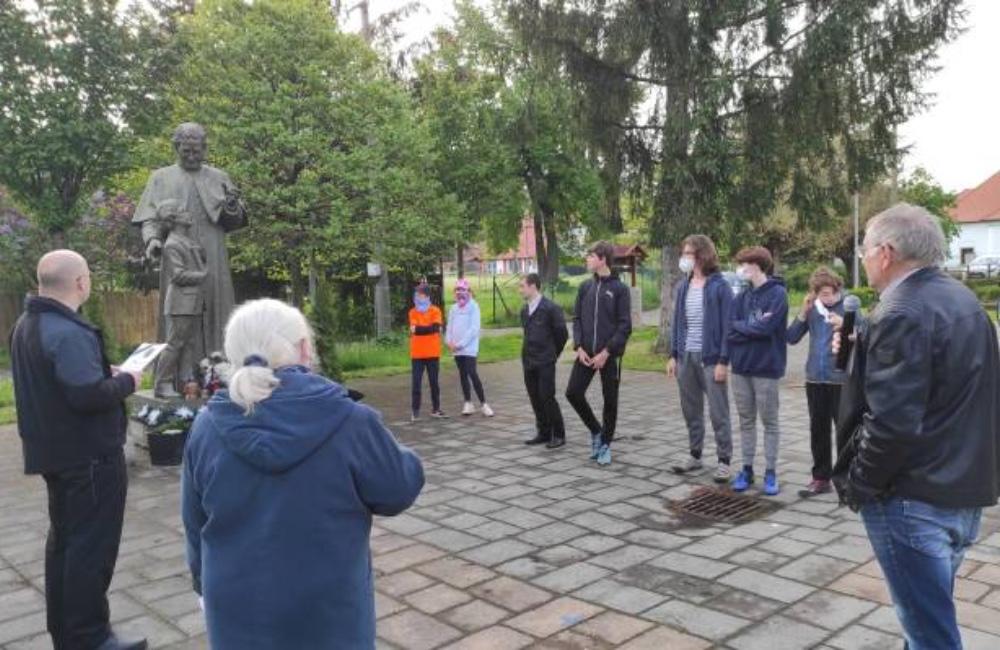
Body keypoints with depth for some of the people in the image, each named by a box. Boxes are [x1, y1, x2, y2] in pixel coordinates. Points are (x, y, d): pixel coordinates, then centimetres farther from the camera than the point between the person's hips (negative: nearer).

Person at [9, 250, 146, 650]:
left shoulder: (27, 325, 8)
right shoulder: (69, 333, -25)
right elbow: (89, 396, -29)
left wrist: (104, 374, 9)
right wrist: (126, 381, -12)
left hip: (54, 451, 10)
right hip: (88, 455, -10)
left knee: (64, 538, 19)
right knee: (92, 544, 0)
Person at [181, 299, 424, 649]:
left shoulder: (207, 427, -8)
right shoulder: (349, 421, -19)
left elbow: (194, 523, 4)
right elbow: (399, 490, -6)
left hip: (237, 609, 3)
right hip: (327, 609, -2)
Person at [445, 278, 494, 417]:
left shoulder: (473, 306, -6)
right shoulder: (454, 308, 12)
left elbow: (474, 328, -13)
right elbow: (449, 327, 15)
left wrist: (461, 344, -15)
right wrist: (449, 341, -2)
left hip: (469, 348, -6)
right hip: (456, 349, 6)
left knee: (472, 374, -12)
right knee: (463, 375, 9)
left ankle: (483, 404, -6)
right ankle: (468, 403, 17)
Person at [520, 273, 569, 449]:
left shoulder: (551, 308, -10)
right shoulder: (524, 310, 11)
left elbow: (562, 333, -4)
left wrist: (553, 354, 5)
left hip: (545, 363, -7)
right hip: (528, 362, 7)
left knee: (547, 398, -6)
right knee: (535, 399, 9)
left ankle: (559, 435, 4)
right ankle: (543, 433, 19)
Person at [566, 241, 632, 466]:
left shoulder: (620, 289, -5)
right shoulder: (585, 287, 8)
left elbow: (625, 326, -9)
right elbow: (577, 319, 9)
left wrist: (606, 352, -16)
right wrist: (579, 347, -4)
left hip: (609, 355, -4)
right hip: (586, 353, 4)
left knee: (610, 400, 4)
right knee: (573, 392, -2)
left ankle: (605, 443, 21)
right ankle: (595, 430, 20)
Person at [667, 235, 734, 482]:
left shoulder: (720, 286, -9)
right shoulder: (682, 286, 8)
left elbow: (727, 326, -11)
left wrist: (723, 360, -15)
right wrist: (673, 355, 8)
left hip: (711, 358, -6)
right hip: (686, 357, 6)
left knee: (718, 413, 1)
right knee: (691, 411, 13)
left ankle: (724, 461, 10)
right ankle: (695, 456, 26)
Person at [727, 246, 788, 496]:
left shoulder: (777, 293, -10)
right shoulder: (743, 295, 8)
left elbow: (765, 327, -20)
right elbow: (729, 328, -1)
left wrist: (739, 326, -6)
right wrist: (753, 327, -14)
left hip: (766, 367, -6)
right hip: (741, 366, 6)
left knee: (769, 422, 6)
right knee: (746, 421, 13)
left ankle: (770, 472, 16)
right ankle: (747, 469, 23)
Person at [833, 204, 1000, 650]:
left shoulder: (901, 314, -20)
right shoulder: (964, 300, 10)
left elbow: (893, 422, -26)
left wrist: (859, 482, -12)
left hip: (914, 497, -9)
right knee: (932, 613, 23)